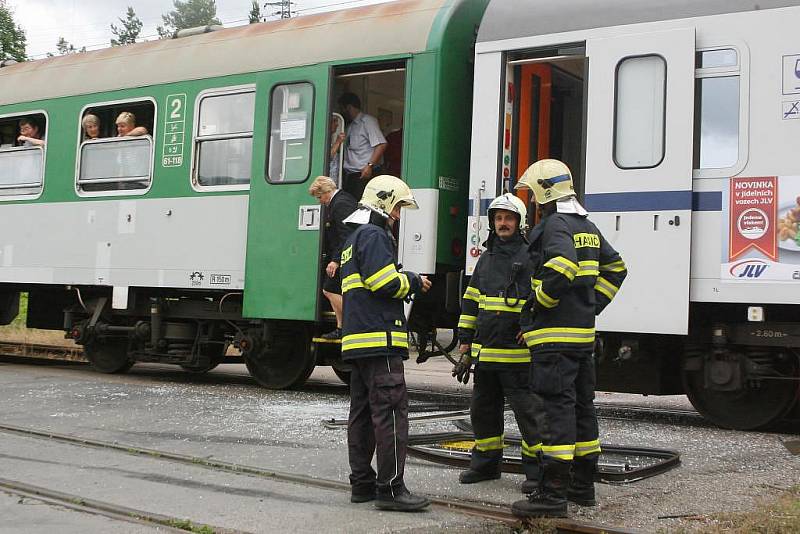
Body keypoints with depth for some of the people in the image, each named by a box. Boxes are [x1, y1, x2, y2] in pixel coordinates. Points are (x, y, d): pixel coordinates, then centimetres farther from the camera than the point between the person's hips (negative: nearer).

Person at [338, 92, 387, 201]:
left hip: (365, 174, -8)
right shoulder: (350, 126, 20)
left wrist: (370, 165, -22)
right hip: (349, 175, 8)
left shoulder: (367, 121, -4)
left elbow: (381, 144, -16)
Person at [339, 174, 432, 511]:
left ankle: (362, 483, 16)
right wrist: (414, 282, -1)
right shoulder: (374, 235, -8)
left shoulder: (355, 238, 25)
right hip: (380, 337, -11)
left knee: (362, 413, 11)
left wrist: (406, 284, 16)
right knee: (390, 411, -11)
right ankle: (390, 488, -11)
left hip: (357, 339, 11)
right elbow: (385, 282, -17)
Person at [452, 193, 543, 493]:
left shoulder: (531, 257, -3)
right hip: (485, 353, 7)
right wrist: (465, 345, 16)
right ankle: (486, 464, 28)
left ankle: (536, 470, 7)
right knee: (483, 411, 14)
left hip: (517, 355, -7)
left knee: (527, 411, -3)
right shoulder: (486, 259, 17)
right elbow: (470, 303, 19)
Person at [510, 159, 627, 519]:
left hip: (555, 334, -10)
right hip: (583, 332, 10)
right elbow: (615, 267, 26)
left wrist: (539, 301, -14)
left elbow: (562, 266, -28)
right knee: (581, 405, 15)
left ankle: (554, 493, -12)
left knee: (557, 408, -11)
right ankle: (583, 485, 25)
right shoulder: (588, 227, 19)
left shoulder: (554, 224, -11)